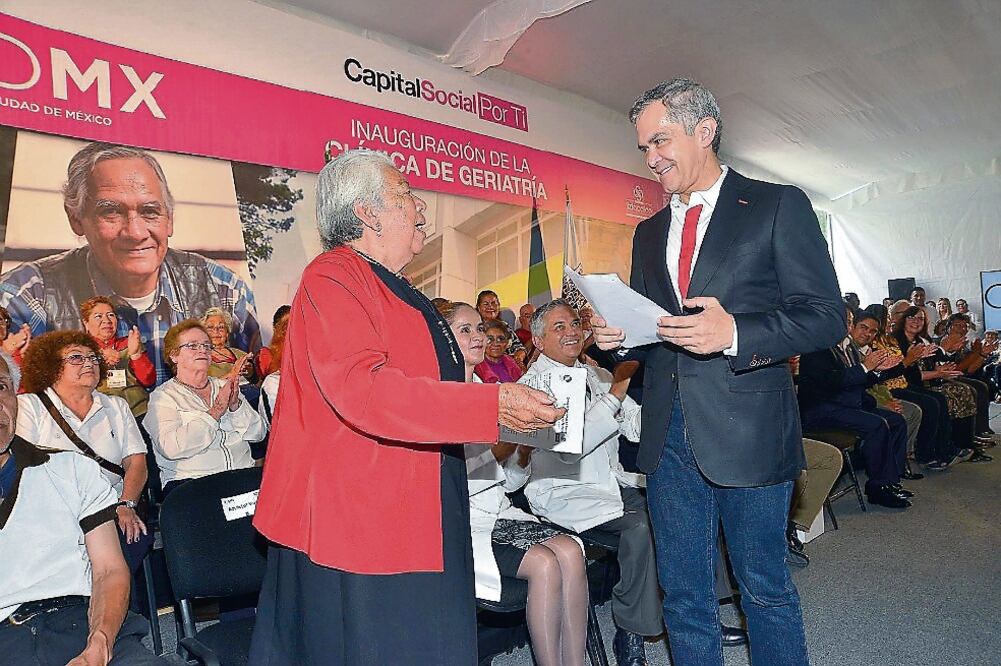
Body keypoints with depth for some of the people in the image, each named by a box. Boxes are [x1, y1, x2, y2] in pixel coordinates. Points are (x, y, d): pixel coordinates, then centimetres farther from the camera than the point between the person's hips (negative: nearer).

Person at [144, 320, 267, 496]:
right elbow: (170, 448, -14)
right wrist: (216, 410, -13)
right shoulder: (162, 396, 5)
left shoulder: (224, 386, 19)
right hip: (189, 481, -4)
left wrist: (235, 405, -9)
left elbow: (259, 433, 8)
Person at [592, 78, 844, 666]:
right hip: (669, 434, 5)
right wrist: (613, 335, -3)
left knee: (766, 590, 13)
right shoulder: (649, 232, 16)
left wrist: (735, 333, -22)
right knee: (683, 596, 14)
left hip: (748, 429, -4)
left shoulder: (777, 206, -1)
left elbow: (826, 316, -7)